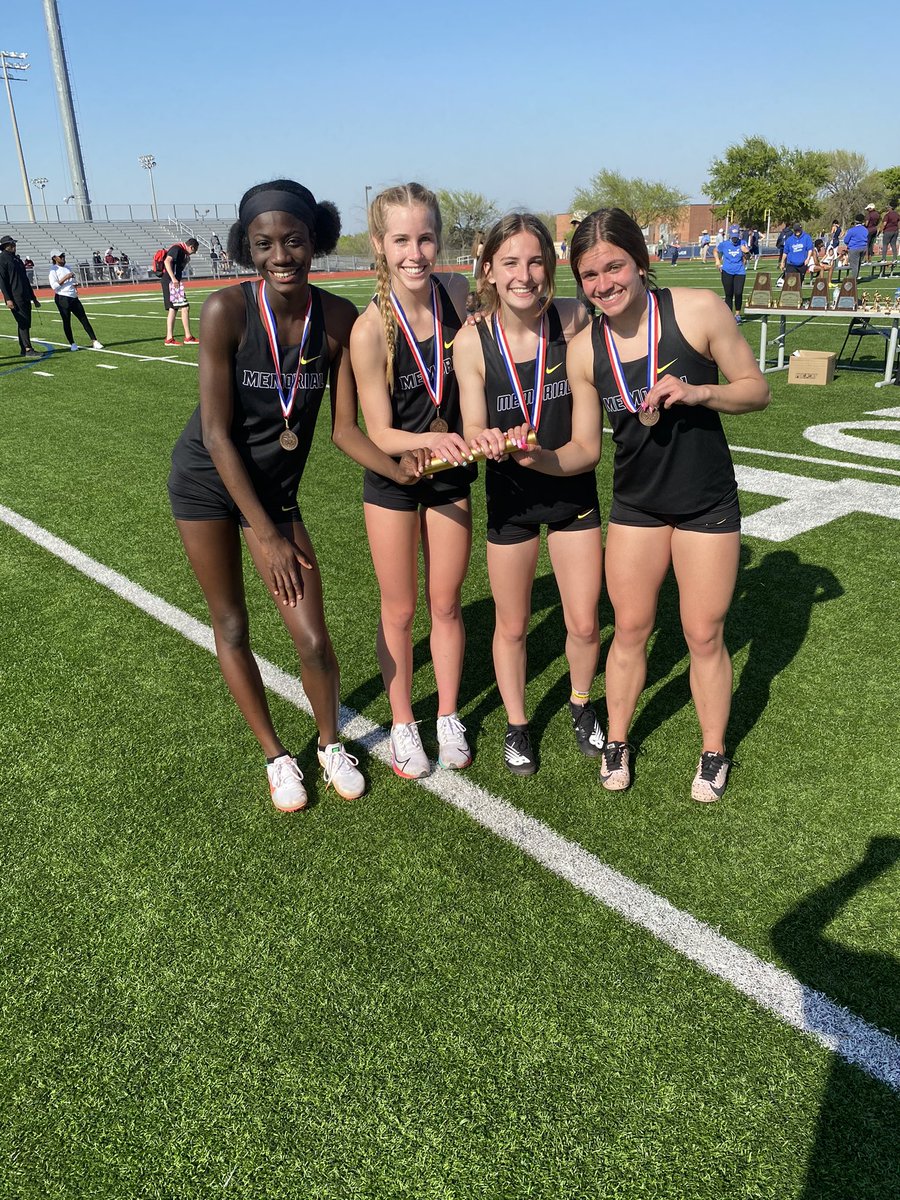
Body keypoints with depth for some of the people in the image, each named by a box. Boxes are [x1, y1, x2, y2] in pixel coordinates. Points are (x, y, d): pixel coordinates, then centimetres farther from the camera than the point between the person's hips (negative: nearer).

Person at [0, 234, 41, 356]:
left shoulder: (17, 259, 21)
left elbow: (25, 280, 25)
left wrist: (33, 298, 23)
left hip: (25, 297, 8)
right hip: (15, 298, -8)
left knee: (25, 323, 8)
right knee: (23, 322, -12)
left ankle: (23, 349, 13)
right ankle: (28, 349, -14)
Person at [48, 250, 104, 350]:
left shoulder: (67, 267, 18)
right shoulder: (53, 270, -4)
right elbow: (54, 286, -15)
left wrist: (74, 285, 11)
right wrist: (65, 278, -19)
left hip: (73, 297, 7)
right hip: (62, 298, -7)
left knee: (84, 318, 1)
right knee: (66, 321, -1)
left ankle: (95, 341, 0)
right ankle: (72, 344, 5)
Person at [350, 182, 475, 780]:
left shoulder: (458, 292, -10)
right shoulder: (370, 329, -22)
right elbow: (379, 433, -18)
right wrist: (433, 440, -35)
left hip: (451, 475, 3)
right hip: (393, 482, -3)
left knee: (447, 604, 14)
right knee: (400, 611, 11)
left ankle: (449, 718, 34)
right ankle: (403, 723, 33)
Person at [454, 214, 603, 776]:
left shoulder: (573, 318, -12)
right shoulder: (472, 340, -14)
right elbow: (474, 426, -11)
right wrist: (488, 440, -32)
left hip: (573, 488, 1)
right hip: (510, 496, 0)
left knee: (584, 624, 7)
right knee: (512, 627, 11)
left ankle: (582, 705, 39)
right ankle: (517, 725, 36)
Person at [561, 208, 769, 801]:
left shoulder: (699, 310, -15)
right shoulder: (584, 350, -7)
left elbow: (757, 389, -8)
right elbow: (585, 447, -1)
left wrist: (696, 392, -24)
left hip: (707, 503, -2)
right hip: (635, 504, 2)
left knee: (705, 636, 7)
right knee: (630, 630, 10)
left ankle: (714, 752, 30)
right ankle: (617, 741, 33)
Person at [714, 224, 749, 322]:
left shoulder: (743, 243, -1)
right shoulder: (724, 244, -2)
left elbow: (745, 258, 4)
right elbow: (716, 251, 18)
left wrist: (746, 252, -16)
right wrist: (717, 260, 4)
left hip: (740, 272, 0)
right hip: (727, 272, 0)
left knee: (738, 293, -9)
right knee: (729, 295, 3)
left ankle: (737, 314, 9)